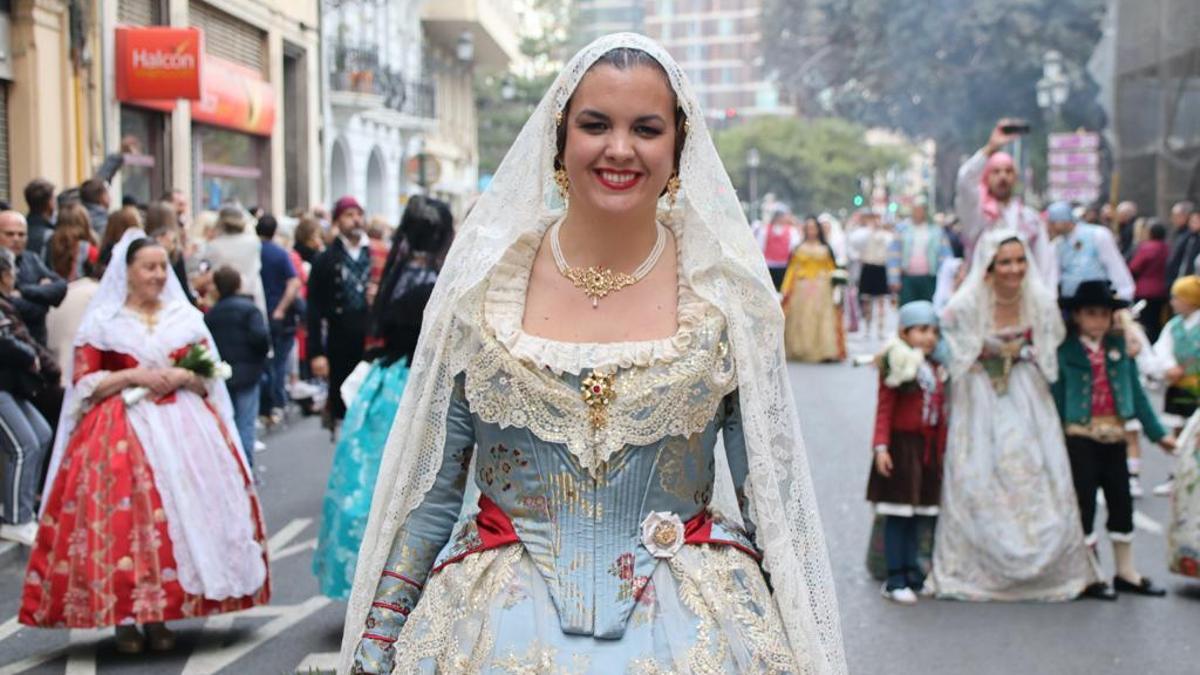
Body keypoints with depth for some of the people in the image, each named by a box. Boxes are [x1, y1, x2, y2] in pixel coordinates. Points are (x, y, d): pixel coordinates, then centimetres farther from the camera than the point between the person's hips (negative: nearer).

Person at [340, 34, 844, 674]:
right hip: (499, 621, 1)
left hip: (685, 623, 0)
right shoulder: (482, 279, -3)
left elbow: (775, 495, 0)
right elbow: (426, 488, 2)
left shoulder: (728, 291, -4)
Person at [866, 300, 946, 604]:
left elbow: (940, 411, 14)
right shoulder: (897, 367, -9)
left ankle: (912, 573, 21)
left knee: (916, 514, 12)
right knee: (897, 515, -1)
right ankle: (895, 580, 3)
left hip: (928, 449, 6)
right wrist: (881, 446, -19)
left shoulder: (936, 369, 11)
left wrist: (941, 449, 12)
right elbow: (884, 409, -12)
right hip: (902, 445, -6)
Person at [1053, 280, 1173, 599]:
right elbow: (1055, 396, -7)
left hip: (1115, 437, 4)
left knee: (1121, 501, 11)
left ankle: (1126, 572, 23)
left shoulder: (1121, 348, 5)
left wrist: (1157, 432, 8)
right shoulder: (1065, 351, -7)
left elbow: (1136, 392, 8)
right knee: (1084, 503, 2)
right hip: (1080, 437, -4)